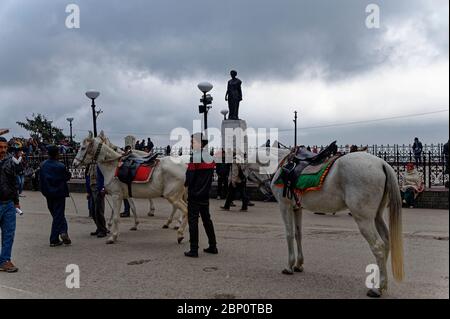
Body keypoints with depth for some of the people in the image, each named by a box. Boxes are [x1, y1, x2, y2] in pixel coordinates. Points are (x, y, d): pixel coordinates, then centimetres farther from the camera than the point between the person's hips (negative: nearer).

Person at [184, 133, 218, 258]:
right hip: (205, 195, 7)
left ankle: (194, 250, 1)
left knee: (193, 221, -1)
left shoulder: (195, 157, -16)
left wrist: (187, 184, 3)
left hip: (194, 195, -7)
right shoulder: (210, 158, 6)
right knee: (207, 220, 16)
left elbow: (189, 176, -17)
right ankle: (213, 246, 21)